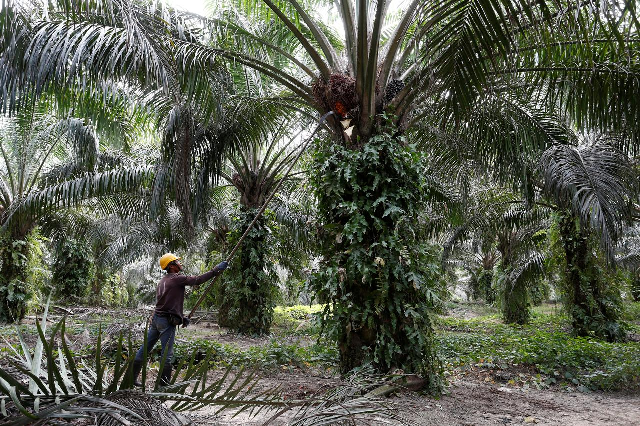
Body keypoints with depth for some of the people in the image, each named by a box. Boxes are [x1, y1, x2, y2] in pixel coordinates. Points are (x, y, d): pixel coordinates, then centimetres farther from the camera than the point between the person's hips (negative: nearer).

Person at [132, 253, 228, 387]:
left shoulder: (163, 281, 18)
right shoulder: (177, 278, -10)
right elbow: (197, 280, -16)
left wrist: (181, 317, 19)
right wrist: (216, 270, -11)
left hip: (156, 319, 9)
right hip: (167, 321, -9)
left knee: (145, 348, 15)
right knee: (167, 354, -1)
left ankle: (132, 377, 23)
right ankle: (163, 384, 5)